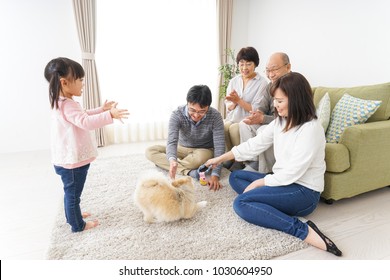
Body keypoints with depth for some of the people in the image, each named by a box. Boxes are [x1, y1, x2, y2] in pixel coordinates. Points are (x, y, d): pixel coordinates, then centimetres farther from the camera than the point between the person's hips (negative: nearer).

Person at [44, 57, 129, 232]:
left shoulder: (62, 103, 11)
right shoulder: (67, 105, -24)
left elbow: (83, 116, 22)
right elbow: (86, 122, -38)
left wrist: (102, 110, 18)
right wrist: (110, 115, -46)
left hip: (68, 159, 10)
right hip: (73, 160, -10)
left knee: (70, 192, 26)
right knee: (73, 193, 6)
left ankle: (72, 215, 44)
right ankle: (78, 225, 22)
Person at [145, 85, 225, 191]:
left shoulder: (215, 116, -25)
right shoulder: (177, 114, -24)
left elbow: (219, 146, -28)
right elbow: (172, 141, -34)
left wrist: (215, 174, -39)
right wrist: (172, 160, -57)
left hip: (205, 151, -2)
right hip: (182, 150, 3)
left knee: (201, 157, -40)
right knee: (150, 151, -17)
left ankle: (164, 164, -17)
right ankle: (188, 171, -29)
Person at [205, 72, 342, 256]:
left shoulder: (310, 129, -21)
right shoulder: (280, 122, 4)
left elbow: (292, 173, -22)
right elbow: (255, 144, 9)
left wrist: (259, 182, -12)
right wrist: (221, 158, 11)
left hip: (305, 192, -9)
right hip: (283, 180, 10)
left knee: (241, 203, -22)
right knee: (235, 177, 10)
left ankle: (305, 231, -21)